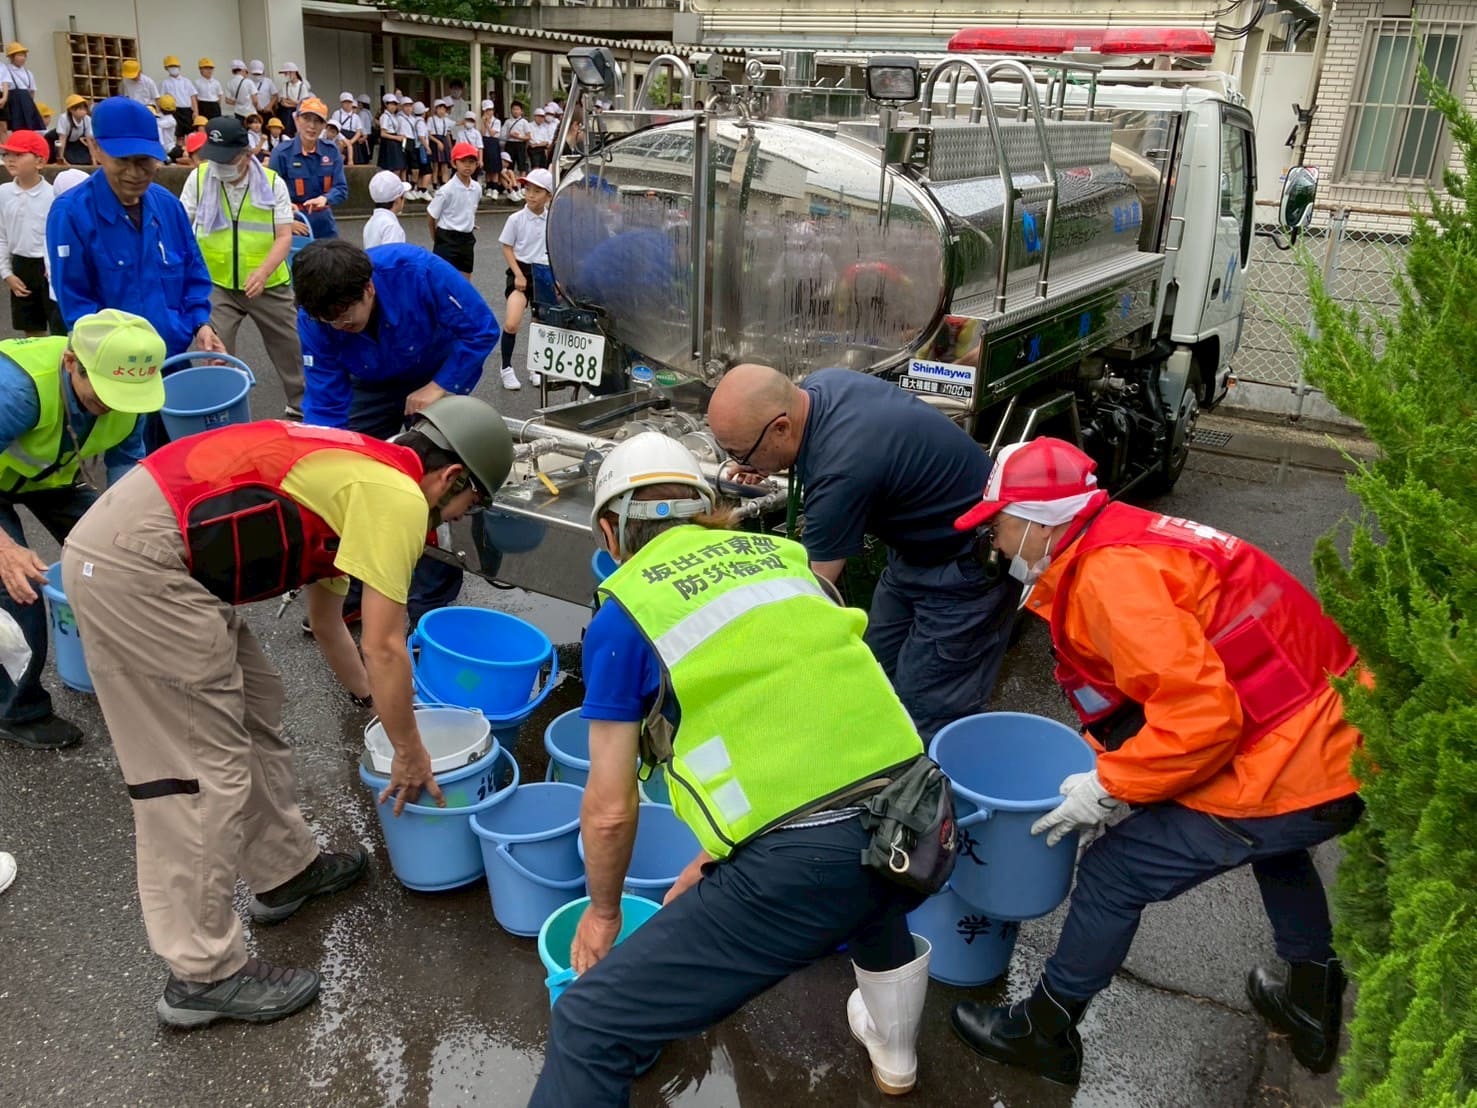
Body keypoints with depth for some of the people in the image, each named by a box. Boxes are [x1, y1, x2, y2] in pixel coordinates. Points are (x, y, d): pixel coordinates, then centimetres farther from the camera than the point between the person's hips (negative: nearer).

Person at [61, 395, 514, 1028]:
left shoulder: (354, 471, 22)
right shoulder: (400, 498, -8)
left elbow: (327, 624, 33)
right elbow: (385, 649, -8)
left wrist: (379, 702, 41)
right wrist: (411, 755, 6)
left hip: (114, 537, 11)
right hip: (137, 566, -11)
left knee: (253, 708, 19)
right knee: (203, 771, -4)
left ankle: (287, 871, 34)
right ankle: (202, 974, 7)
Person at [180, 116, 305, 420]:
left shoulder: (273, 183, -9)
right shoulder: (198, 178, -5)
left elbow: (284, 236, -11)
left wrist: (263, 272, -27)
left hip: (268, 284, 0)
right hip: (216, 284, 0)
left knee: (290, 346, 13)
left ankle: (301, 405, 34)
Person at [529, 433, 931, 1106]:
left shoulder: (623, 615, 5)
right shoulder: (782, 556, 20)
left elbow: (609, 811, 8)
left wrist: (602, 911, 28)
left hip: (801, 862, -6)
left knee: (590, 1029, 6)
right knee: (872, 890, 42)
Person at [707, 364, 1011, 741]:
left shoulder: (843, 472, -35)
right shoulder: (818, 384, -11)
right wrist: (766, 464, -4)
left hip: (967, 565, -9)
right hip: (916, 545, 10)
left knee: (925, 717, -4)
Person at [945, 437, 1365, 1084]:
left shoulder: (1110, 575, -21)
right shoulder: (1123, 540, 9)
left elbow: (1201, 714, -26)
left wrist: (1108, 787, -14)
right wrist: (1107, 765, 13)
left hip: (1294, 773, -10)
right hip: (1337, 738, 10)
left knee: (1112, 875, 3)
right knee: (1271, 840, 39)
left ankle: (1045, 1033, 23)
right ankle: (1312, 1003, 55)